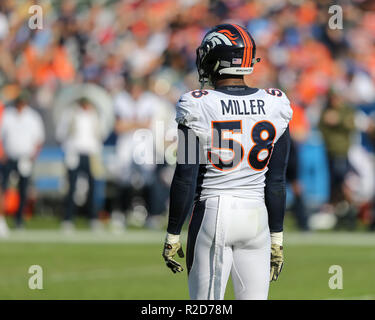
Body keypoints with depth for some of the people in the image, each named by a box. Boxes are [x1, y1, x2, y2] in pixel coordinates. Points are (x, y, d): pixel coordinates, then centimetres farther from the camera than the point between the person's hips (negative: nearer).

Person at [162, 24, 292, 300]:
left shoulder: (198, 107, -8)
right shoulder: (274, 107, 2)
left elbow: (185, 179, -7)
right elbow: (276, 181, 5)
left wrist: (173, 236, 1)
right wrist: (277, 238, 13)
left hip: (212, 214, -3)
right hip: (256, 216, 3)